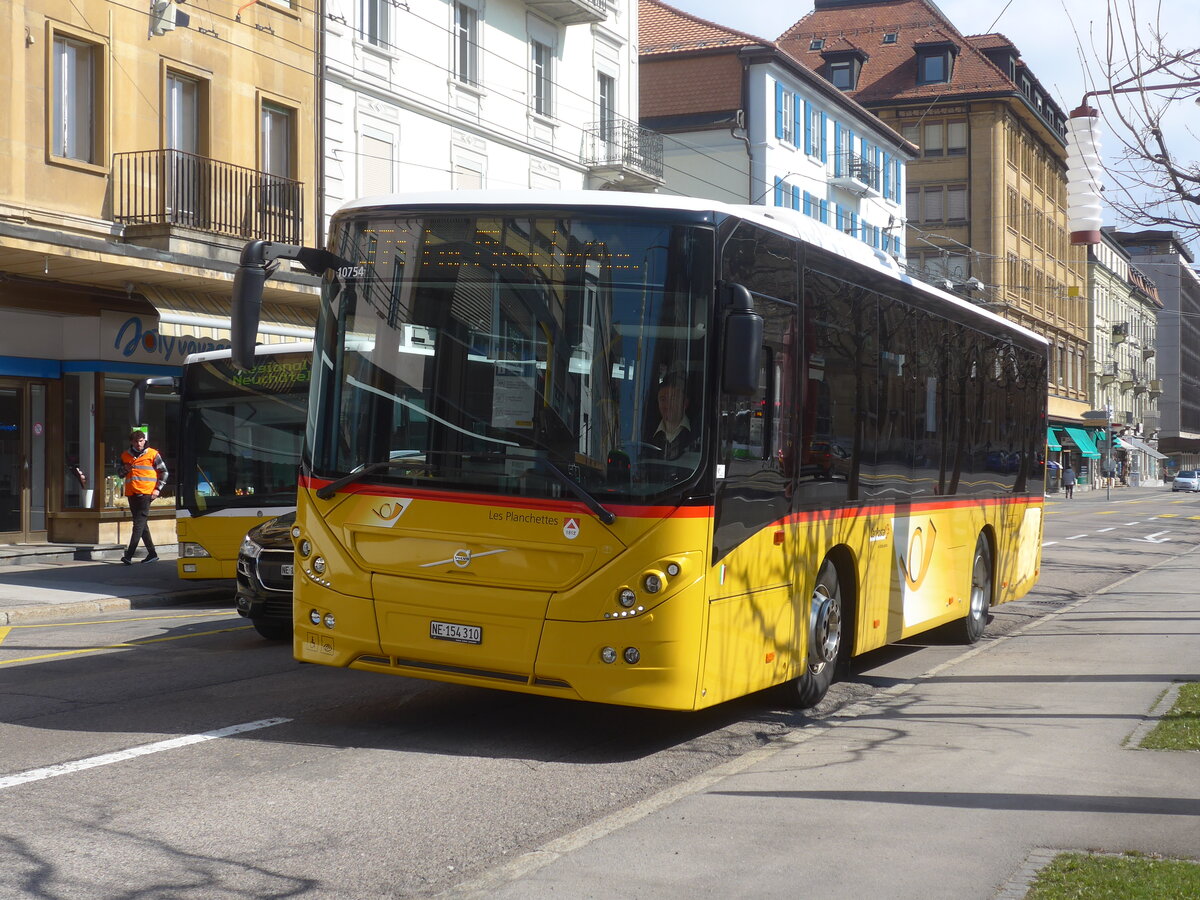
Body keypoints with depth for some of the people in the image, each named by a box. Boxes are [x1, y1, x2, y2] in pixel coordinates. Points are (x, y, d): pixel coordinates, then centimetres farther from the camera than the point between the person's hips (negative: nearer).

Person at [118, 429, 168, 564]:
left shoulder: (152, 454, 1)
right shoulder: (125, 456, 13)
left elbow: (163, 472, 5)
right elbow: (119, 472, 22)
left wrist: (158, 489, -4)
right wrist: (125, 469, -1)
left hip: (146, 492, -6)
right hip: (131, 493, 6)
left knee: (139, 523, -12)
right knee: (142, 524, 10)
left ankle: (129, 555, -20)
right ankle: (152, 553, 18)